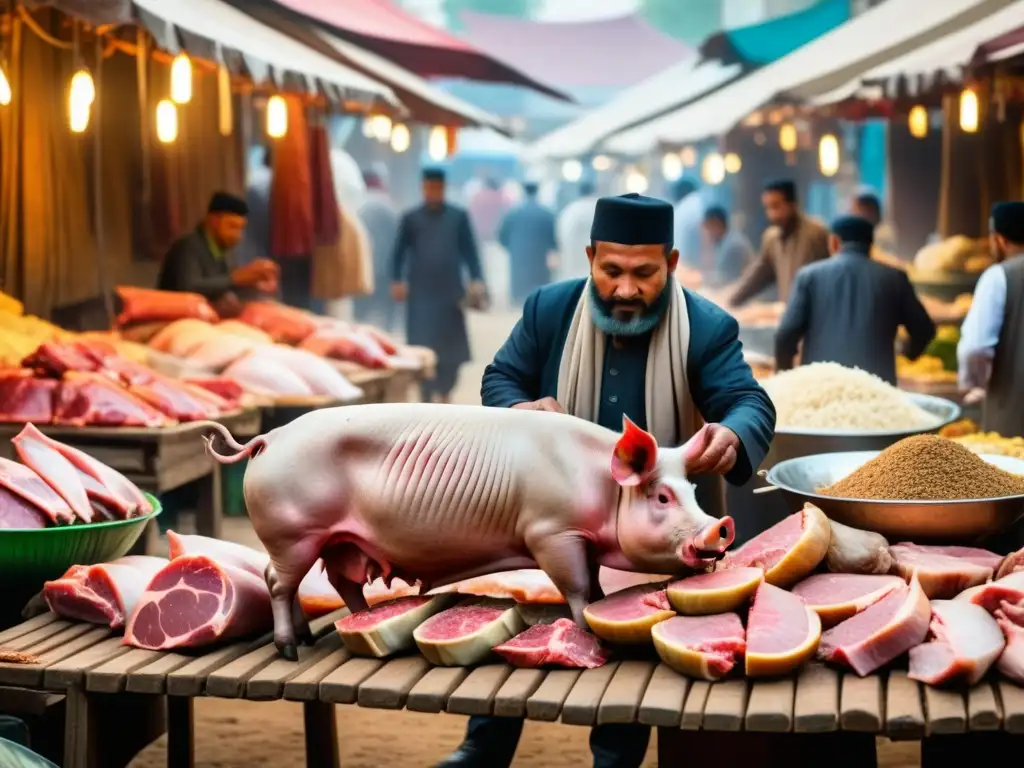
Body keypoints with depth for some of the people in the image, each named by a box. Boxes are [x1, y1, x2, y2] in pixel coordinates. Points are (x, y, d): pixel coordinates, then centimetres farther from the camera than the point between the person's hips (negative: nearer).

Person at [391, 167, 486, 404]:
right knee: (423, 348, -7)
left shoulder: (458, 217, 7)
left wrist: (476, 280, -6)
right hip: (421, 294, -1)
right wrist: (397, 280, -4)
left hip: (451, 292, 1)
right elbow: (399, 251, 7)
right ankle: (431, 397, -2)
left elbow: (470, 250, 5)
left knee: (452, 348, 4)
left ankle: (444, 393, 24)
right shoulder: (411, 218, 7)